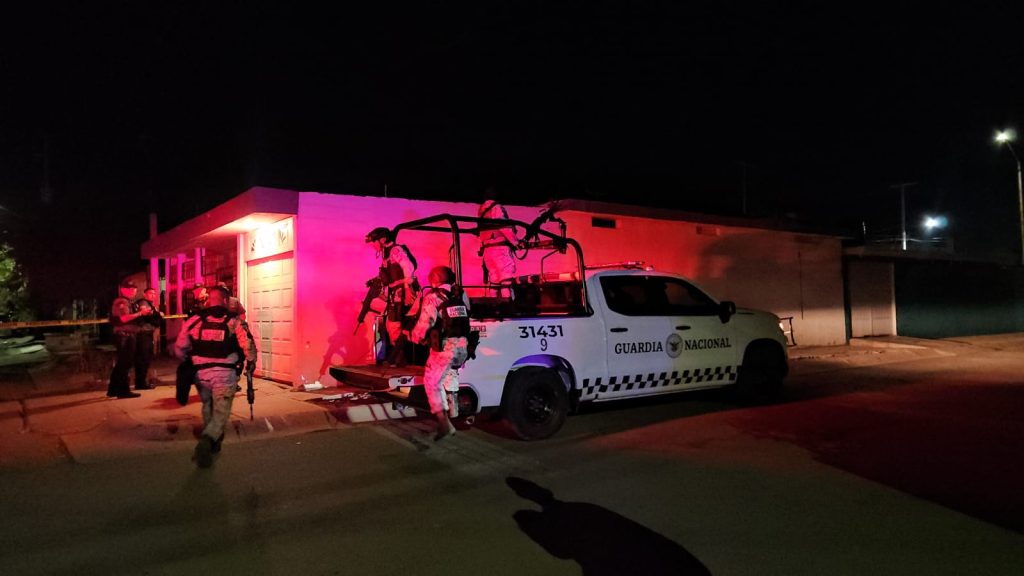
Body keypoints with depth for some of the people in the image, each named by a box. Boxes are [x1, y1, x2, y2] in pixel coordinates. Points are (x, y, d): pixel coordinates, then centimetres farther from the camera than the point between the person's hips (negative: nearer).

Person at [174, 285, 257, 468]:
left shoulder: (194, 320, 4)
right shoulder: (234, 321, -2)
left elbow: (179, 348, 6)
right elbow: (249, 346, -10)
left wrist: (186, 363, 24)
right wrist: (251, 364, 7)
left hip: (201, 373, 3)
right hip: (225, 374, -3)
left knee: (208, 408, 25)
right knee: (221, 412, 1)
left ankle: (213, 442, 34)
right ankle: (207, 440, -24)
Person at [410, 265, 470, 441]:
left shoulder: (432, 297, -5)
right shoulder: (461, 295, 11)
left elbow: (424, 323, -8)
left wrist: (415, 337, 10)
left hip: (444, 347, -6)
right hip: (463, 346, 6)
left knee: (431, 383, 5)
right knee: (450, 379, 27)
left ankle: (444, 423, -7)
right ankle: (453, 416, 34)